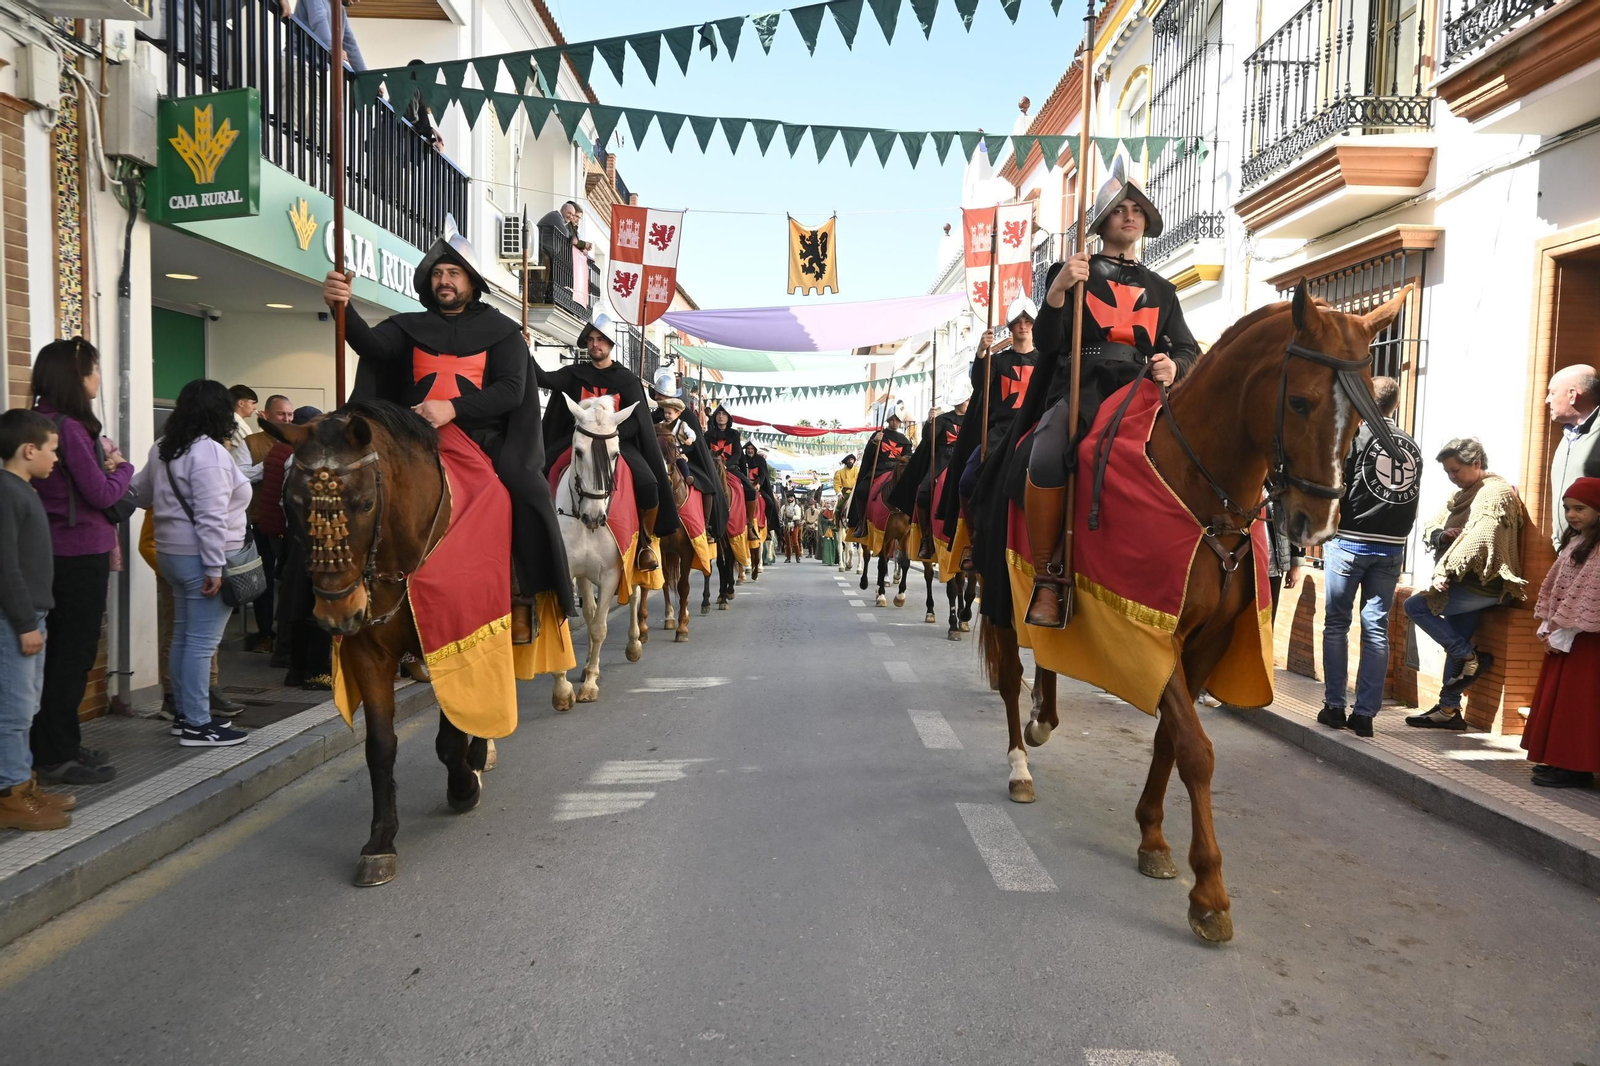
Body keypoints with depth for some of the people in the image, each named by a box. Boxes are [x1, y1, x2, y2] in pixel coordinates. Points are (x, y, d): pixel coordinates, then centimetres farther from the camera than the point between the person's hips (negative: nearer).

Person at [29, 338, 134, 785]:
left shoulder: (44, 423, 10)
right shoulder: (69, 428, -17)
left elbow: (77, 484, 10)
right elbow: (103, 494, -16)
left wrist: (103, 465, -1)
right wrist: (122, 467, 0)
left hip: (58, 553, 9)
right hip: (79, 554, -9)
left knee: (60, 652, 15)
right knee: (75, 654, -2)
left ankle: (58, 745, 25)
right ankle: (57, 758, 5)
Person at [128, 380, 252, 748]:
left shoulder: (164, 448, 12)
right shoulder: (209, 452, -18)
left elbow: (141, 493, 25)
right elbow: (211, 517, -23)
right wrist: (215, 568, -23)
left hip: (172, 553, 10)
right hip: (202, 558, -10)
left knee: (184, 635, 16)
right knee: (203, 641, -5)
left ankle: (184, 715, 24)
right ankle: (197, 726, -1)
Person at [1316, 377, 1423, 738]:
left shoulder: (1355, 434, -6)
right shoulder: (1412, 446, 9)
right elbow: (1413, 496, 8)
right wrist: (1396, 532, 13)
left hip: (1351, 541, -4)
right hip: (1393, 547, 4)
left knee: (1336, 624, 5)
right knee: (1377, 628, 6)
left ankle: (1334, 706, 7)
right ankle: (1365, 712, 6)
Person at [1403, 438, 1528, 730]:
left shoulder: (1495, 492, -11)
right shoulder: (1463, 494, 17)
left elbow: (1479, 538, -25)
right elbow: (1429, 528, 13)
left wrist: (1446, 572, -27)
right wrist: (1441, 535, -11)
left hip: (1483, 584, -9)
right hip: (1465, 584, 9)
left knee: (1415, 606, -16)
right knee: (1456, 646, 9)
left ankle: (1472, 658, -6)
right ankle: (1449, 710, 14)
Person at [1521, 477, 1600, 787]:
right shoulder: (1574, 541, 13)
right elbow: (1553, 585, 12)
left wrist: (1561, 634, -17)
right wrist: (1547, 627, 4)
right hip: (1562, 635, 9)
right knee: (1556, 700, 14)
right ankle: (1560, 760, 22)